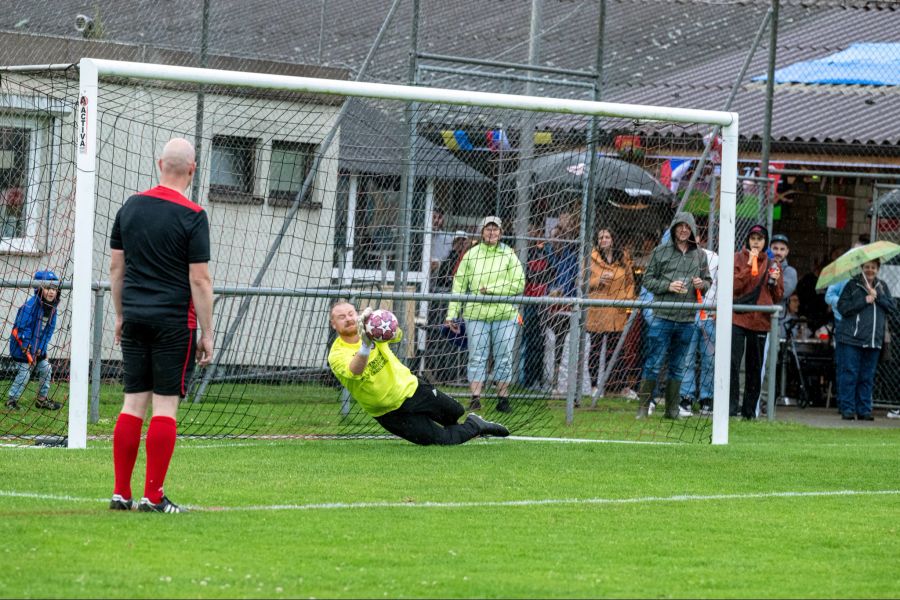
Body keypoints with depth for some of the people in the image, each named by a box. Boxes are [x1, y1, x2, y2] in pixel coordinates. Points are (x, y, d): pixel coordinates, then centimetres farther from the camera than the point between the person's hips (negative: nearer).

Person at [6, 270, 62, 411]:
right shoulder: (30, 305, -25)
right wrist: (27, 351, -23)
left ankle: (42, 399, 24)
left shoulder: (52, 307, -1)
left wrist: (40, 349, -4)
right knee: (24, 374, -8)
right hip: (22, 345, -7)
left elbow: (49, 329, 4)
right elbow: (22, 329, -24)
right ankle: (11, 400, 6)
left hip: (38, 345, 7)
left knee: (46, 370, 10)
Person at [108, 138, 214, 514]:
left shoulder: (131, 207, 6)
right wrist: (206, 334, -5)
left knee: (133, 403, 8)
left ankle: (121, 493, 7)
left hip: (135, 318, 5)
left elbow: (116, 267, 12)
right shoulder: (192, 216, -10)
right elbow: (199, 279, -10)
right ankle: (153, 497, -4)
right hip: (174, 321, -5)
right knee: (165, 405, -2)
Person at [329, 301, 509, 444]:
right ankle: (474, 427, 20)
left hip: (411, 388, 4)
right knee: (442, 440, -9)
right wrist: (365, 346, -59)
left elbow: (397, 335, -27)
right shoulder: (337, 355, -18)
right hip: (391, 412, -4)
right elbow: (355, 372, -40)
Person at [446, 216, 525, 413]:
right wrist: (452, 314, 3)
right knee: (477, 357, -2)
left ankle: (503, 398, 9)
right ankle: (475, 398, -2)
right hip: (476, 314, 0)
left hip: (505, 315, 0)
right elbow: (459, 286, 8)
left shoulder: (509, 255, 5)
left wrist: (492, 289, -9)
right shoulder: (471, 255, 7)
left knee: (504, 358, 3)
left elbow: (519, 285, -1)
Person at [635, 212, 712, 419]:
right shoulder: (661, 251, 1)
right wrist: (668, 286, -13)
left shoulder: (699, 255, 10)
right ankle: (644, 406, 1)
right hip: (663, 316, -3)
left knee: (678, 367, 11)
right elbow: (648, 280, 2)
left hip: (687, 319, 3)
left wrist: (702, 284, -4)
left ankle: (672, 409, 17)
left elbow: (708, 280, 19)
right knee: (654, 363, -5)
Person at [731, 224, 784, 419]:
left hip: (760, 321, 3)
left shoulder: (772, 264, 12)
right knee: (733, 362, -11)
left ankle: (750, 409, 13)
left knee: (754, 367, 7)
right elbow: (733, 286, -10)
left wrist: (775, 282, -6)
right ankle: (731, 404, -9)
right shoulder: (738, 259, 4)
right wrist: (749, 266, -15)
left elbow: (778, 297, 13)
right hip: (737, 319, -3)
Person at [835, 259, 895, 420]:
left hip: (874, 340, 4)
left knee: (867, 377, 6)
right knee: (849, 375, -5)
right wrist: (865, 301, -13)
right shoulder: (852, 285, 1)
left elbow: (891, 307, 5)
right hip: (852, 339, -4)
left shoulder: (882, 287, 14)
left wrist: (877, 296, -8)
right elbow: (842, 307, -8)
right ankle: (847, 409, -1)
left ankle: (864, 410, 11)